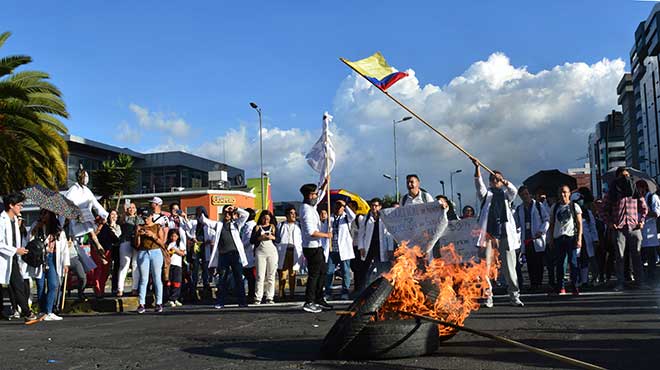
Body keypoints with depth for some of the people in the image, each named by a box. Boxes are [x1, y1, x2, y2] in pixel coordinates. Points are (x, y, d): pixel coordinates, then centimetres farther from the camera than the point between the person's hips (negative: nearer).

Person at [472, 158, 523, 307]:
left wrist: (503, 181, -25)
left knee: (510, 266, 1)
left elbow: (513, 191, -6)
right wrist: (477, 167, -20)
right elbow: (479, 184, -4)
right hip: (488, 234, -1)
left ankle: (514, 295, 7)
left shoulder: (505, 194, 17)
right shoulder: (486, 193, 15)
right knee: (486, 266, -5)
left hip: (505, 234, 1)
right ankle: (488, 296, -1)